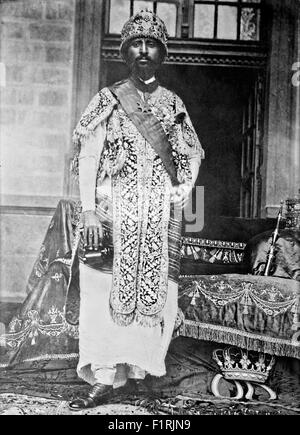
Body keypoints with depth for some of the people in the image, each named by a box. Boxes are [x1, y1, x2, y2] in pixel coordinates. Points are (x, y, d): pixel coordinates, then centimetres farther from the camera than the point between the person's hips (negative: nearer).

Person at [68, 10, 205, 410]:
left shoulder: (173, 103, 12)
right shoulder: (107, 99, 5)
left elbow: (189, 161, 14)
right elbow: (88, 158, -2)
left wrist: (177, 204, 3)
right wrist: (89, 211, -12)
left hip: (161, 212, 3)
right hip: (115, 208, -2)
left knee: (154, 287, 3)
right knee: (105, 287, -7)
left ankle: (133, 365, 18)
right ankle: (104, 377, -2)